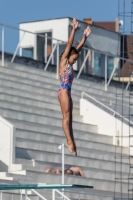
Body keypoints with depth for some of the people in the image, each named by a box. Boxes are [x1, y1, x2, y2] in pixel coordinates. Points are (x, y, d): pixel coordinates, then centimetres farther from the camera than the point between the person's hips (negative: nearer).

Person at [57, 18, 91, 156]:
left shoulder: (69, 64, 18)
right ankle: (70, 141, -16)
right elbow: (69, 45, -8)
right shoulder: (63, 61, -2)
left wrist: (85, 36, 19)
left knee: (68, 117, 3)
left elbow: (78, 48, 21)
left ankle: (71, 142, -1)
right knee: (66, 116, -12)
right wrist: (74, 29, -13)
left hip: (67, 92, 9)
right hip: (63, 91, -9)